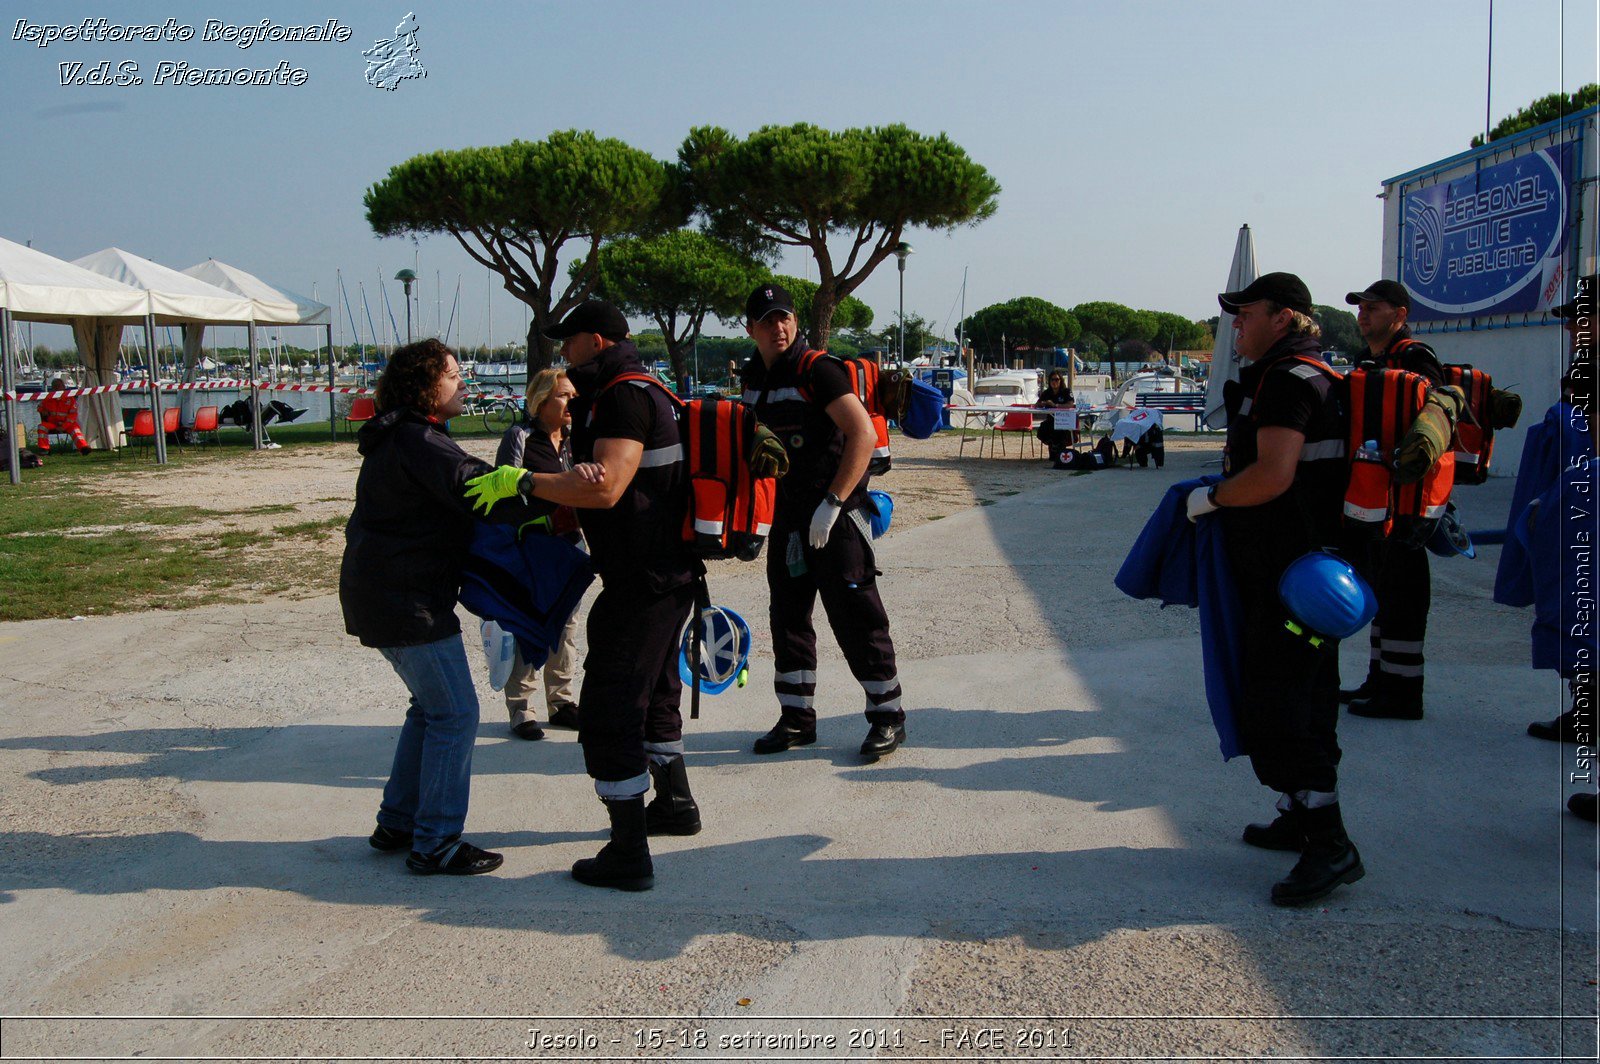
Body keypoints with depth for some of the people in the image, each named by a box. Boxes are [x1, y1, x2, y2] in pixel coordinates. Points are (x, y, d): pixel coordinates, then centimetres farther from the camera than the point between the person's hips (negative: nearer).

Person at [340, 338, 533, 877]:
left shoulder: (402, 438, 16)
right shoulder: (418, 441, -17)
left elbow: (455, 499, 14)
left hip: (383, 591, 11)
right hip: (408, 599, -11)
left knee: (431, 707, 19)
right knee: (455, 713, -6)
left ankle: (398, 822, 26)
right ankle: (436, 844, 0)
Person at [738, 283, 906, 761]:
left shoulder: (817, 370, -13)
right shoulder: (753, 377, 9)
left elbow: (864, 434, -20)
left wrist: (832, 504, -22)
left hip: (835, 514, -8)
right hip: (787, 515, 8)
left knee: (855, 615, -3)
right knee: (787, 616, 11)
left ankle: (888, 717, 9)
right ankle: (796, 718, 23)